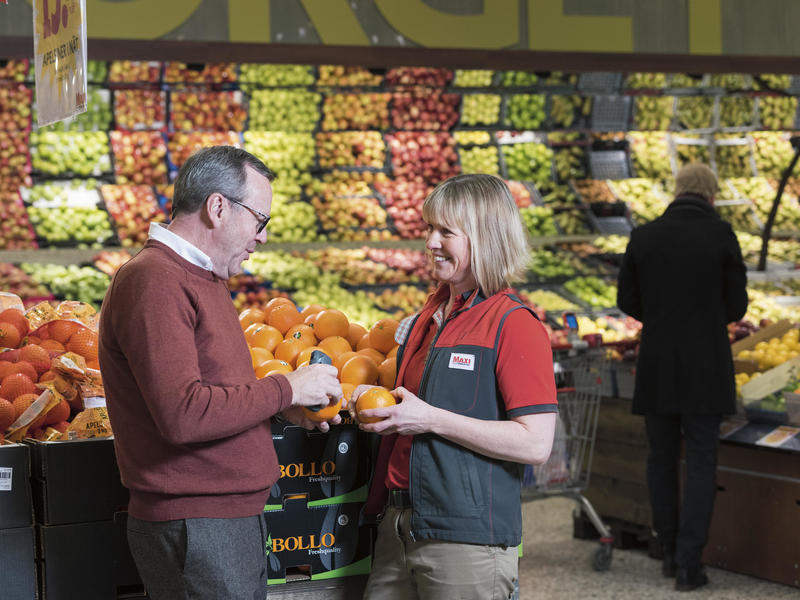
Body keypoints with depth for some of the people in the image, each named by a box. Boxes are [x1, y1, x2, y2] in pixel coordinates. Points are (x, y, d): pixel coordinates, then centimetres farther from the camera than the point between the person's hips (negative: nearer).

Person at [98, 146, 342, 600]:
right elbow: (183, 415, -26)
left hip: (238, 518, 10)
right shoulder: (154, 282, -17)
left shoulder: (200, 278, 17)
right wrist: (285, 389, -15)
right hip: (194, 528, -10)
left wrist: (284, 404, 7)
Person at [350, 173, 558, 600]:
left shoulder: (514, 325, -12)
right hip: (400, 527, 7)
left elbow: (535, 444, -19)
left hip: (468, 539, -7)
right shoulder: (430, 314, 12)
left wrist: (431, 419, -19)